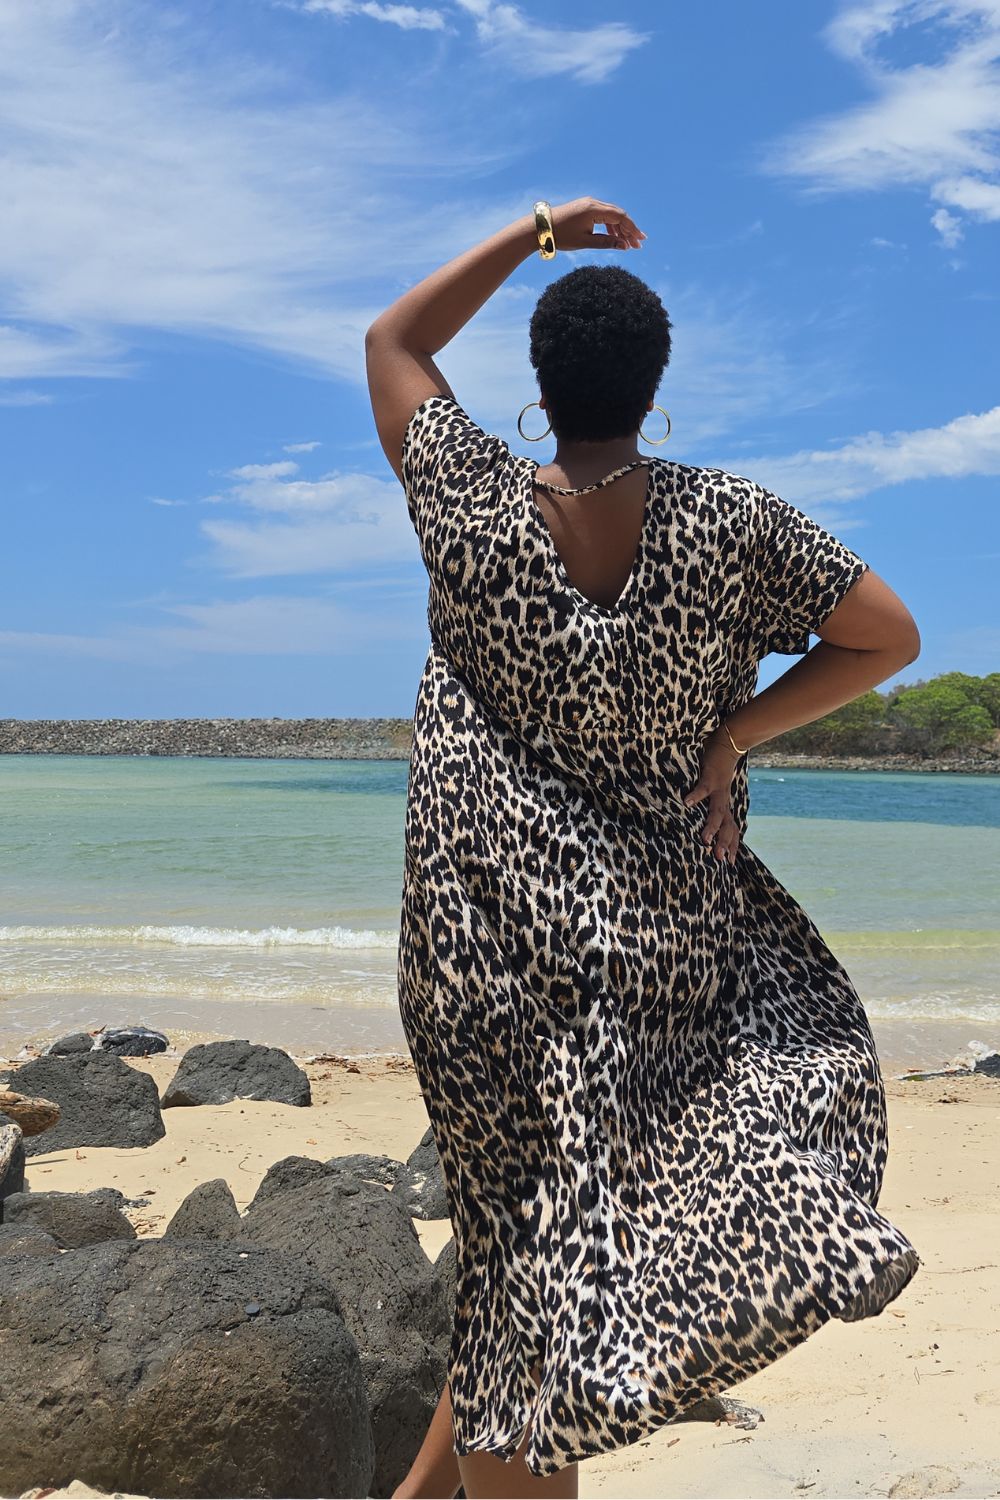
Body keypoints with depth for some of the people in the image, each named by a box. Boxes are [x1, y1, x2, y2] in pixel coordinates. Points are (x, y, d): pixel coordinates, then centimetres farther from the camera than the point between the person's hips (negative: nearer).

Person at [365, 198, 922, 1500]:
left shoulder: (473, 506, -9)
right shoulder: (732, 523, -9)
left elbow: (392, 343, 8)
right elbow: (888, 635, 0)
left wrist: (536, 233, 10)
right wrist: (733, 739, 1)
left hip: (491, 923, 0)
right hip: (664, 924, 0)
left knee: (532, 1237, 11)